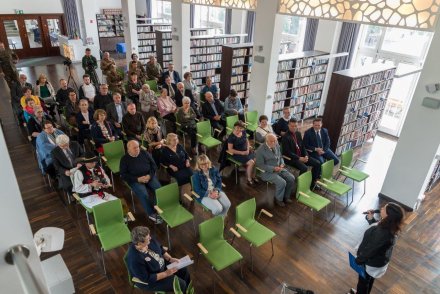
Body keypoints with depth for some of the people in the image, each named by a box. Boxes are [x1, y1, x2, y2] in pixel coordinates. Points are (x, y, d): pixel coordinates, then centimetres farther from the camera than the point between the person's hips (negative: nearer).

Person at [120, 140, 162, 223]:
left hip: (149, 176, 3)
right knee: (144, 194, -29)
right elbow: (123, 175, -6)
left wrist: (149, 175, -12)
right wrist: (138, 179, -17)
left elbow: (154, 165, 6)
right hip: (135, 180, -3)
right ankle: (151, 214, -13)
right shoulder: (124, 159, -3)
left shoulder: (145, 153, 3)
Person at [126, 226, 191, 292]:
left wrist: (170, 259, -10)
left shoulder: (149, 240, -17)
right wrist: (166, 273, -25)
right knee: (181, 284, -9)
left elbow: (161, 249, 3)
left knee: (183, 270, 6)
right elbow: (147, 279, -28)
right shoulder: (135, 260, -37)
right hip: (149, 280, -7)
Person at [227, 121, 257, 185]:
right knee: (251, 162, -23)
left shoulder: (243, 132, 1)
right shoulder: (231, 137, -16)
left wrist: (248, 149, -4)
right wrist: (242, 152, -19)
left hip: (246, 151, 6)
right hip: (237, 154, -6)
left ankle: (253, 176, 4)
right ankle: (249, 179, -3)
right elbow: (230, 149, -15)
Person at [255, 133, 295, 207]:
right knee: (282, 182, -24)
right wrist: (273, 168, -22)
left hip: (280, 169, 7)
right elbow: (260, 165, -17)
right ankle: (279, 199, 3)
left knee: (292, 178, -8)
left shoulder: (276, 145, 3)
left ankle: (286, 196, 13)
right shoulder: (260, 150, -18)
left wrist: (282, 164, -6)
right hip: (268, 172, -7)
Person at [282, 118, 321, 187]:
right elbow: (287, 152, -18)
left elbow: (303, 146, 14)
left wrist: (306, 155, -4)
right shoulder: (285, 137, -15)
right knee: (304, 168, -31)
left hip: (301, 156, 8)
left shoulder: (298, 133, 9)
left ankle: (313, 183, 9)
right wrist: (299, 158, -21)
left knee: (317, 163, -4)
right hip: (291, 158, -8)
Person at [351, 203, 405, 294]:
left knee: (363, 280, 22)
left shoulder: (382, 234, -42)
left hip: (372, 263, -8)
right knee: (369, 279, 32)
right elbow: (376, 225, 7)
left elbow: (370, 250, -28)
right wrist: (371, 218, -12)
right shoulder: (389, 226, -17)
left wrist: (358, 260, -13)